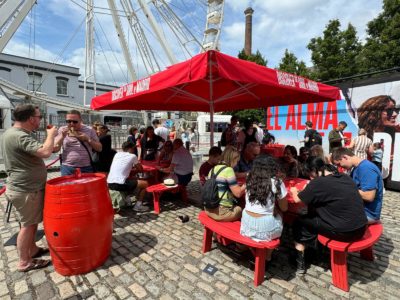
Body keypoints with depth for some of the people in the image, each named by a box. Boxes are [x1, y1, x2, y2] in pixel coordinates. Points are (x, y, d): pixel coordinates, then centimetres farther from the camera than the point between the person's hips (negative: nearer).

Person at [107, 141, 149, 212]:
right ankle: (138, 205, 8)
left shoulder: (117, 154, 17)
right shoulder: (132, 156, 2)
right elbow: (141, 169, 13)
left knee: (131, 180, 34)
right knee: (145, 183, 7)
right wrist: (132, 169, 31)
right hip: (120, 184, -7)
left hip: (110, 183, 8)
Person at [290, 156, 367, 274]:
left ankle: (300, 262, 22)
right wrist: (311, 188, 18)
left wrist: (294, 191, 14)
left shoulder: (318, 182, -17)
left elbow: (297, 199, -6)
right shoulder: (344, 177, 6)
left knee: (300, 223, 11)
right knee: (314, 214, 25)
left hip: (344, 232, -7)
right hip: (361, 228, 7)